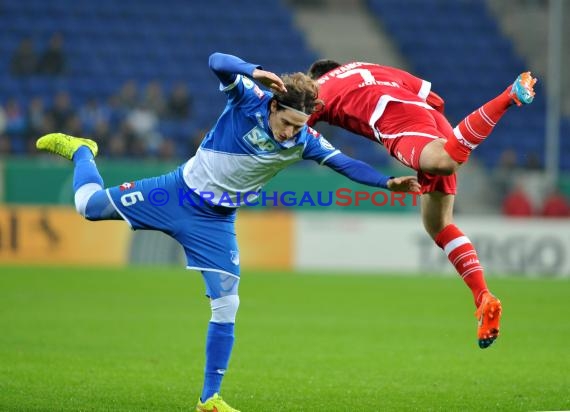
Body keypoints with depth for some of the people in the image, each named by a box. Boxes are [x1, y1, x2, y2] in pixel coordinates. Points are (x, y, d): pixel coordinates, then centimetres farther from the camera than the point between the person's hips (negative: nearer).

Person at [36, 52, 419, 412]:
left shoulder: (305, 141, -11)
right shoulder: (249, 98, -21)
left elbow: (346, 163, -12)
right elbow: (218, 61, -36)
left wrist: (388, 182, -27)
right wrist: (256, 73, -54)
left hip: (216, 221, 2)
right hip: (179, 192, -2)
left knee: (227, 306, -6)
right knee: (90, 205, 5)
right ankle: (81, 151, 39)